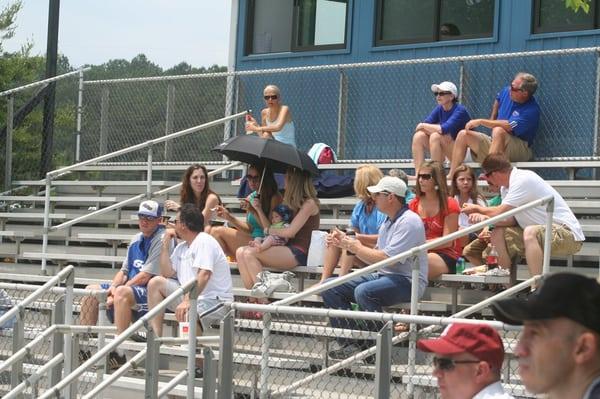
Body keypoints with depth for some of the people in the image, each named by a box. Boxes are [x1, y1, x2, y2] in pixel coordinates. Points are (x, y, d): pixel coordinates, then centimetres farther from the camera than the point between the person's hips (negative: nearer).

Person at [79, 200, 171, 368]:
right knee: (91, 290, 7)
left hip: (151, 292, -10)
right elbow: (124, 270, 17)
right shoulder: (137, 239, 16)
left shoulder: (161, 240, -12)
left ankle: (119, 353, -38)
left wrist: (117, 291, -15)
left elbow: (146, 276, -18)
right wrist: (113, 286, -5)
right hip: (130, 287, 10)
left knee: (122, 292, -37)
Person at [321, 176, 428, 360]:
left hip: (406, 281, -10)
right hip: (383, 276, 10)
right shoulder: (388, 222, 16)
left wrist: (357, 247, -9)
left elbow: (387, 259, -21)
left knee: (364, 292, -35)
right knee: (330, 288, -2)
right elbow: (375, 257, 14)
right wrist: (347, 244, 4)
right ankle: (352, 343, -6)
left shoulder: (409, 222, -15)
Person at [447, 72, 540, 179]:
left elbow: (509, 126, -31)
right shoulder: (507, 91, 3)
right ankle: (451, 176, -13)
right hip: (495, 142, 8)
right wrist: (492, 120, 20)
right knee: (463, 134, -3)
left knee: (498, 131, -38)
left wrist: (481, 122, -24)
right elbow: (498, 99, 29)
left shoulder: (532, 110, -21)